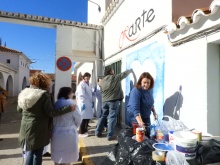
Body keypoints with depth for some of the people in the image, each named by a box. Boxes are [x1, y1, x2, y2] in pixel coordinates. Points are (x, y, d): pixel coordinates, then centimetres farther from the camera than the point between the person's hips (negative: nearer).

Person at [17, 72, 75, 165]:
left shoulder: (23, 93, 1)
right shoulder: (44, 95, -19)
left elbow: (19, 109, 14)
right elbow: (51, 113, -20)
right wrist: (69, 108, -17)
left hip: (25, 129, 6)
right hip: (38, 130, -6)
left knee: (29, 154, 23)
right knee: (37, 155, 12)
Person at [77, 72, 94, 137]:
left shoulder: (90, 84, 16)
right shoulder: (81, 84, -8)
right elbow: (81, 95, -14)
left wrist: (92, 101, 12)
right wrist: (83, 103, -19)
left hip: (89, 103, 7)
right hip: (84, 103, -7)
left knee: (88, 117, 11)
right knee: (84, 118, -4)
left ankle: (85, 130, 27)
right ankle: (81, 132, 9)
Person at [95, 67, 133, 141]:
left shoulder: (102, 80, 8)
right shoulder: (116, 77, -7)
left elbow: (102, 91, 14)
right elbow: (125, 73, 6)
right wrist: (131, 70, 24)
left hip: (104, 101, 6)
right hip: (113, 101, -6)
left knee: (103, 116, 16)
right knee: (112, 118, 0)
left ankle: (98, 132, 23)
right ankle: (110, 136, 4)